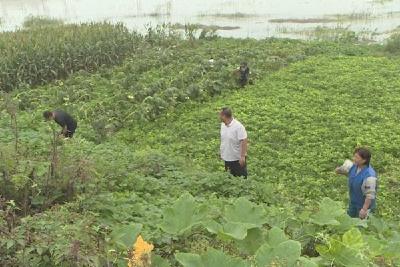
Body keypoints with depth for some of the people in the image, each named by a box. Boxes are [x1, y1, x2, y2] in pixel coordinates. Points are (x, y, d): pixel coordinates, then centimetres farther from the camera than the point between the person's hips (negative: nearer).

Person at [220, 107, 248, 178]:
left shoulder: (238, 126, -22)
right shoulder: (223, 125, 2)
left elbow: (244, 141, -22)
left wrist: (242, 156, -23)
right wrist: (222, 153, 16)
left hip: (238, 158, -7)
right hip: (227, 158, 7)